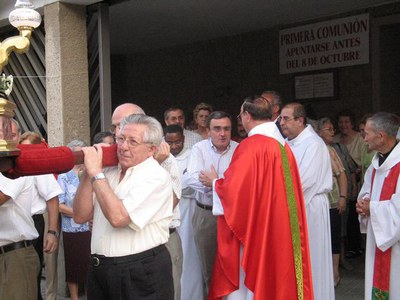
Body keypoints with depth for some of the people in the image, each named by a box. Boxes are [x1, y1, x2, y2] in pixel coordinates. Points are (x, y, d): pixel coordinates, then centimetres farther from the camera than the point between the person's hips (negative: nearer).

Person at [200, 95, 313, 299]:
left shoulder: (250, 146, -16)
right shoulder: (282, 144, 7)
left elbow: (234, 189, -18)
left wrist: (214, 182, 2)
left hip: (254, 230, -8)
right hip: (280, 229, 8)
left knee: (248, 283, 3)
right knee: (276, 278, 17)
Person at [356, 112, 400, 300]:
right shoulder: (377, 162, 10)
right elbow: (366, 191, 22)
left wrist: (371, 208, -14)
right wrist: (363, 203, 1)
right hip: (376, 234, 8)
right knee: (376, 283, 15)